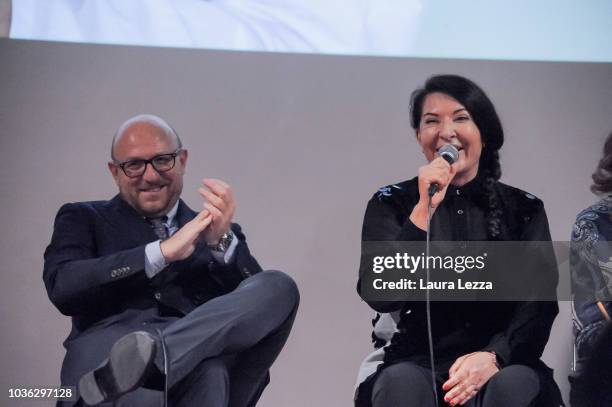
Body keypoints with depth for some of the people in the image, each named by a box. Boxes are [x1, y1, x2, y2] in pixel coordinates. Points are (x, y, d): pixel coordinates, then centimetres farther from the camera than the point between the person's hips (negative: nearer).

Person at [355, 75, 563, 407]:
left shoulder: (524, 210, 10)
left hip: (502, 363, 1)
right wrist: (424, 209, -17)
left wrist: (494, 356, -19)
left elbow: (539, 302, -1)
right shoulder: (390, 204, 7)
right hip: (413, 363, -1)